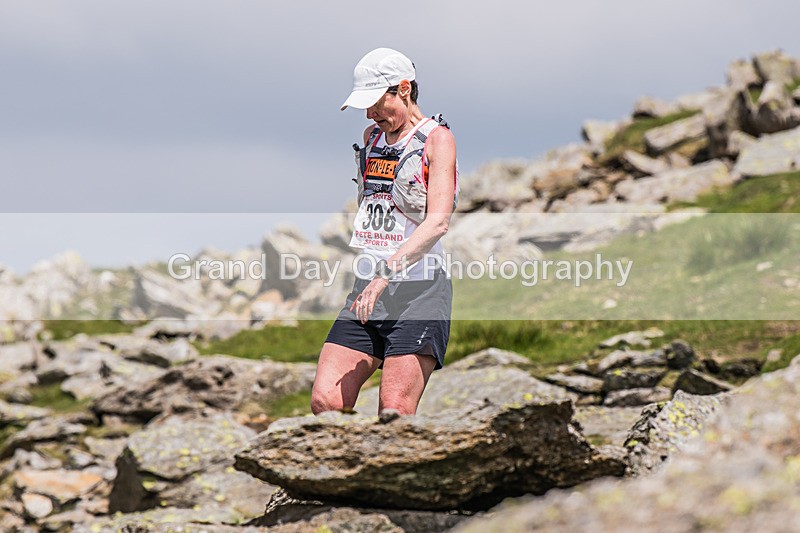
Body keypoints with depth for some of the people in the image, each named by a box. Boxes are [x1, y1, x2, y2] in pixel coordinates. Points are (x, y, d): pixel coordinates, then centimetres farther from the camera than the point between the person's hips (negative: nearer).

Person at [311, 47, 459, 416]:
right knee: (325, 403, -7)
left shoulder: (437, 138, -4)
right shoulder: (372, 137, 17)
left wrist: (389, 272, -27)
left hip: (419, 290, -7)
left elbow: (438, 221, -17)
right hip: (367, 289, 7)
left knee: (395, 413, -15)